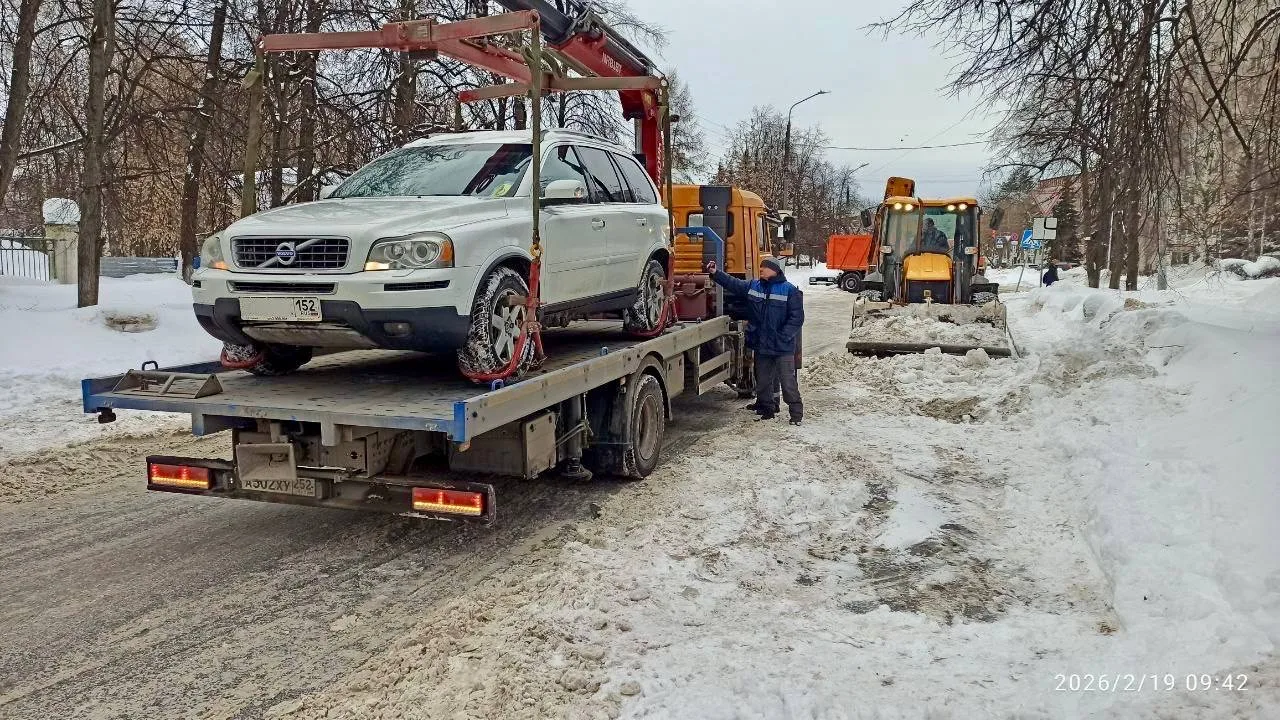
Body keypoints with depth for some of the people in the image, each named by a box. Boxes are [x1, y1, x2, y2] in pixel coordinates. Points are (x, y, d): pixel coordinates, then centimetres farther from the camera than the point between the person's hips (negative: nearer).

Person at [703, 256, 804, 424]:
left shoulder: (790, 290, -10)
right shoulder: (752, 286, 7)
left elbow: (797, 317, -12)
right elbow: (732, 283, 15)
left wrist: (783, 337, -17)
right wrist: (715, 273, 4)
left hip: (783, 347, -6)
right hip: (761, 346, 6)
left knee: (788, 381, -3)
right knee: (763, 381, 15)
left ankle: (796, 413, 6)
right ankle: (767, 409, 29)